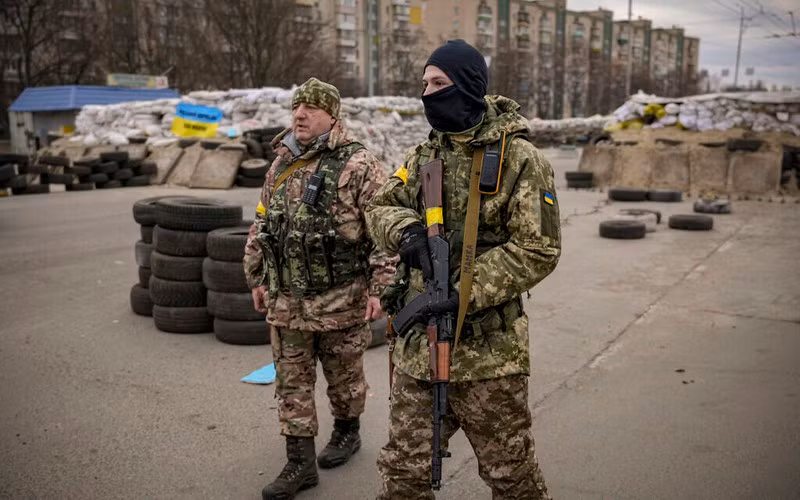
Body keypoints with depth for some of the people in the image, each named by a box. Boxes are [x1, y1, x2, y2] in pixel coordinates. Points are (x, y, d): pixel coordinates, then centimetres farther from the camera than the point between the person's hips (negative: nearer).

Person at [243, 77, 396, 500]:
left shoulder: (358, 165, -11)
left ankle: (347, 432, 40)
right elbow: (261, 227, 17)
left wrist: (379, 287, -16)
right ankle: (300, 463, 20)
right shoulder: (279, 167, 9)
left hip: (340, 299, -5)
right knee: (291, 383, 9)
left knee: (344, 375, 14)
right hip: (286, 301, 5)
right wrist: (257, 279, 15)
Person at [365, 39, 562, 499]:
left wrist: (466, 294, -21)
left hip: (489, 351, -5)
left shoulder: (519, 159, -10)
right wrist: (405, 230, -11)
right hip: (418, 345, 5)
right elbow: (382, 208, 12)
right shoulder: (423, 157, 10)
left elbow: (538, 249, -15)